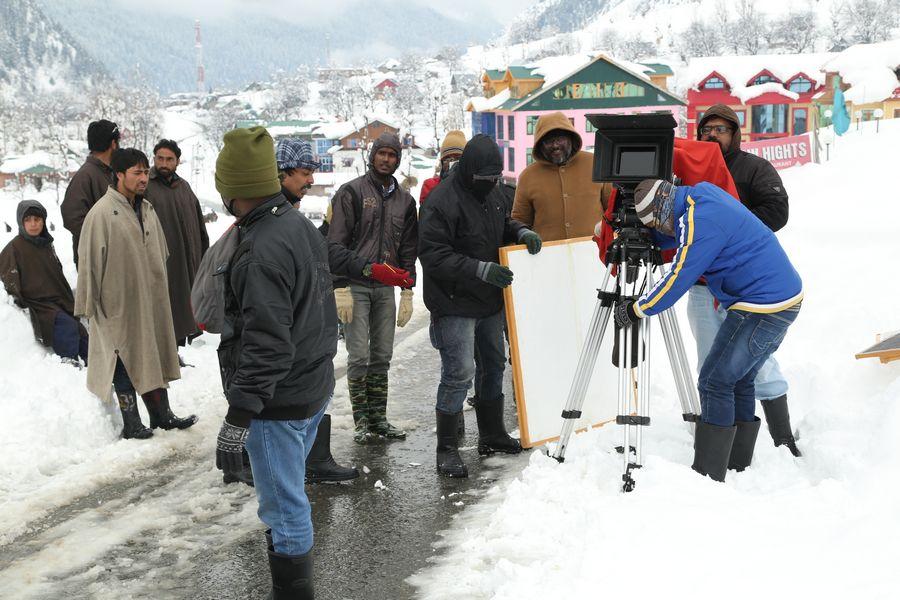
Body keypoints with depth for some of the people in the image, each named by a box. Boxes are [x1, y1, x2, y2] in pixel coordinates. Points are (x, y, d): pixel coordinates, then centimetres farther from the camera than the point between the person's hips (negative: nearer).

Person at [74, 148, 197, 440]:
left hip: (151, 300, 7)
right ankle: (131, 423, 15)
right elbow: (89, 261, -13)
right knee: (125, 359, 4)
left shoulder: (147, 209, 6)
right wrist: (89, 304, -11)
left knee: (153, 354, 14)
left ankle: (161, 413, 26)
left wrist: (159, 289, 18)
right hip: (119, 303, -7)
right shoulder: (102, 213, -15)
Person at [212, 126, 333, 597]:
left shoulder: (261, 252, -24)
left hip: (279, 399, -10)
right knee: (288, 489, 24)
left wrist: (238, 416, -26)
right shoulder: (302, 226, 6)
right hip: (316, 386, 10)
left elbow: (267, 344, -28)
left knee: (284, 505, 1)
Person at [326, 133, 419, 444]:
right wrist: (340, 289, -14)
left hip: (386, 288, 5)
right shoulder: (351, 192, -2)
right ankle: (362, 420, 6)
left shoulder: (404, 200, 13)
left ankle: (379, 418, 16)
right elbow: (337, 243, -7)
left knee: (382, 357, 7)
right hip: (355, 286, -4)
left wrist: (407, 293, 8)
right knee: (359, 357, -4)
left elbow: (408, 249, 15)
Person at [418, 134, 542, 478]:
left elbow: (503, 224, 23)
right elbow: (432, 255, -24)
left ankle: (492, 435, 34)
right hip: (455, 305, -9)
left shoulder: (492, 192, 7)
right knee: (459, 372, -9)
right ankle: (447, 449, 3)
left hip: (490, 301, 9)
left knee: (494, 365, 18)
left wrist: (521, 233, -1)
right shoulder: (443, 201, -20)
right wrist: (481, 269, -31)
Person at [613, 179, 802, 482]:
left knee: (715, 383, -5)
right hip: (786, 299, 10)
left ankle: (708, 476, -2)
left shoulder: (701, 221, -19)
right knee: (739, 380, 16)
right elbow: (670, 237, 26)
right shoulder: (704, 193, 11)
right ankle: (738, 466, 22)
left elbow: (678, 280, -17)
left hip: (762, 306, -10)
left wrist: (635, 310, -7)